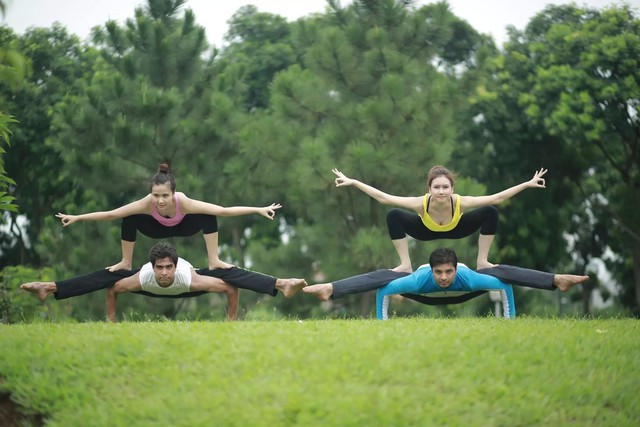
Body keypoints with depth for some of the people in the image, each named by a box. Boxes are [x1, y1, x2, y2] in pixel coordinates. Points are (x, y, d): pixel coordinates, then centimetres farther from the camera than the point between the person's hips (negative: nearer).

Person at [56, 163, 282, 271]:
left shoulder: (184, 202, -43)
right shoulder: (147, 203, -40)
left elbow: (223, 210, -44)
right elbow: (109, 214, -33)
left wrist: (259, 210, -47)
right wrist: (76, 218, -32)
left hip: (183, 226, -1)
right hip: (159, 228, 1)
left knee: (208, 217, -30)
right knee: (130, 219, -26)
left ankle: (214, 260, -16)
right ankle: (125, 263, -4)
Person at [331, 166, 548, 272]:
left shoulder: (460, 202, -40)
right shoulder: (422, 203, -40)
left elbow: (496, 198, -35)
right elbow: (383, 197, -37)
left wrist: (527, 184, -38)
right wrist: (353, 182, -42)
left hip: (455, 229, 1)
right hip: (427, 230, -1)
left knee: (490, 212, -23)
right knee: (393, 216, -27)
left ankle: (482, 262, -4)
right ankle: (406, 265, -8)